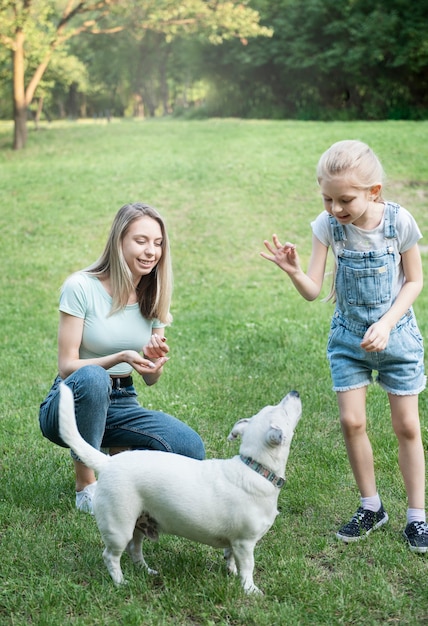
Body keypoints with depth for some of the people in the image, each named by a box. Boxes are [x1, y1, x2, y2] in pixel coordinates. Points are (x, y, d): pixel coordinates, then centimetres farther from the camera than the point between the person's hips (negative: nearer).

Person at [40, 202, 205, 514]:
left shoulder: (153, 296, 3)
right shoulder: (81, 287, -12)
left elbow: (151, 378, 7)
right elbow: (67, 366, -15)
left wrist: (154, 361, -18)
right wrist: (121, 358, -31)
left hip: (121, 404, 4)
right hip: (71, 403, -4)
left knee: (191, 449, -22)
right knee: (92, 378, -40)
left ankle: (119, 456, 10)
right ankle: (86, 483, -20)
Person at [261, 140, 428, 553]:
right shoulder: (328, 225, -14)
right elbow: (313, 291, -14)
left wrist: (386, 324, -18)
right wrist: (292, 271, -35)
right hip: (348, 337, 2)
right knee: (351, 421, -1)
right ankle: (370, 507, 20)